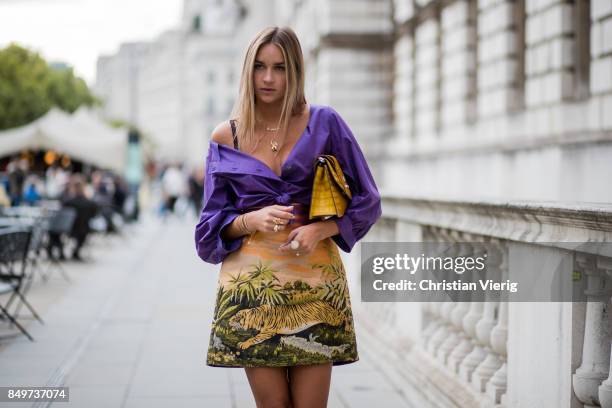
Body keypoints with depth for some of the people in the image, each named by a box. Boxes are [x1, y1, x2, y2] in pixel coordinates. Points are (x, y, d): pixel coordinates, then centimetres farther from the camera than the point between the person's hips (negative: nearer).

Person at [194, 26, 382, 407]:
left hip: (313, 279, -1)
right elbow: (213, 225, 8)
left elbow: (366, 200, 5)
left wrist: (320, 229, -13)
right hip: (252, 283, 1)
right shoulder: (226, 138, 5)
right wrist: (252, 221, -13)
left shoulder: (324, 123, 2)